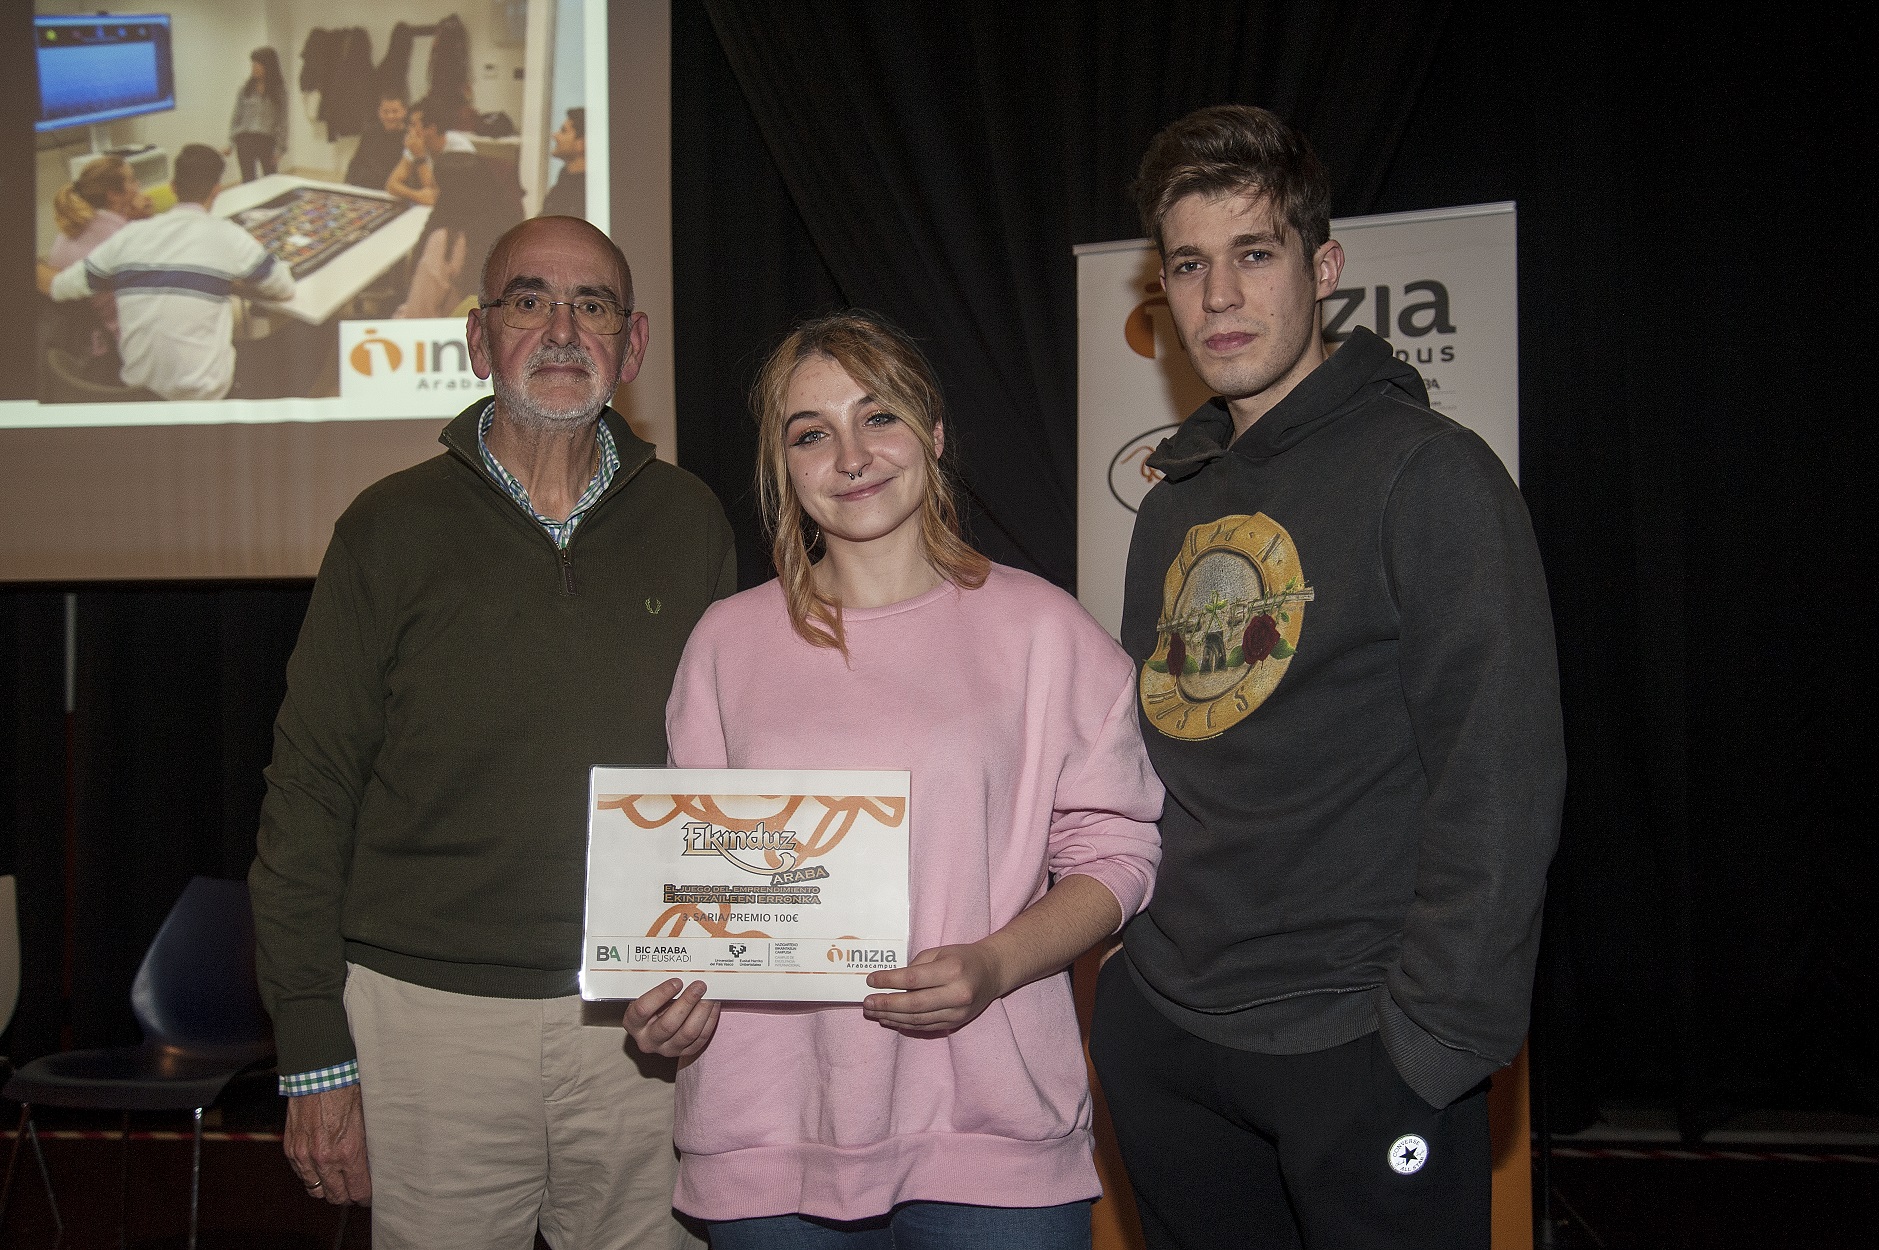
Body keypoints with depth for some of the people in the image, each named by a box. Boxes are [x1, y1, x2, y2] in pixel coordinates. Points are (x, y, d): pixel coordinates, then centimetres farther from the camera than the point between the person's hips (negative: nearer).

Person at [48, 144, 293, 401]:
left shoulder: (130, 234, 1)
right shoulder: (229, 236, -7)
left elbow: (60, 289, 9)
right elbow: (286, 289, 6)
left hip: (135, 381, 3)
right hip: (200, 392, -3)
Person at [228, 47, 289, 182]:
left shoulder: (279, 89, 0)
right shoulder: (246, 88, 5)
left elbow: (282, 120, -1)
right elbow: (236, 117, 10)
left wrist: (279, 149, -7)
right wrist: (230, 143, 4)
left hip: (267, 140, -2)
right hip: (245, 139, 2)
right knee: (248, 179, 3)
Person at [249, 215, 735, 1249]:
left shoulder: (689, 525, 6)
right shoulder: (394, 527, 0)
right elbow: (310, 795, -1)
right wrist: (313, 1054, -4)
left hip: (645, 1028, 2)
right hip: (430, 1010, -1)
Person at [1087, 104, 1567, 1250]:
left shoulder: (1428, 471, -9)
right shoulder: (1177, 506, 12)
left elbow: (1498, 784, -15)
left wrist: (1437, 1040, -18)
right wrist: (1131, 958, 9)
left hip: (1356, 1046, -6)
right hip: (1164, 1034, 6)